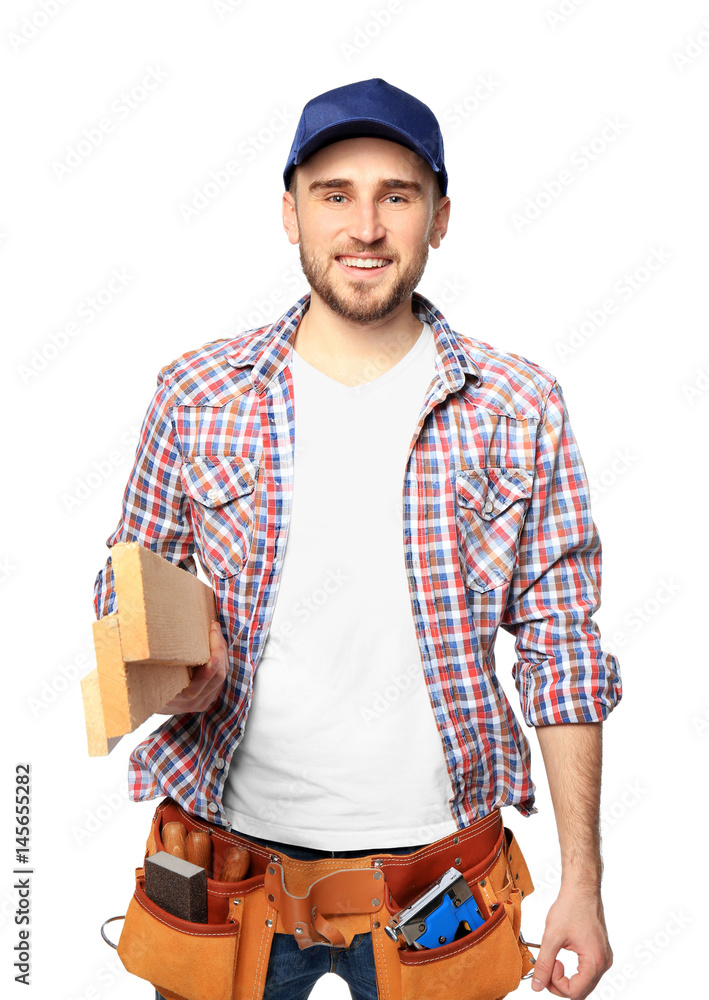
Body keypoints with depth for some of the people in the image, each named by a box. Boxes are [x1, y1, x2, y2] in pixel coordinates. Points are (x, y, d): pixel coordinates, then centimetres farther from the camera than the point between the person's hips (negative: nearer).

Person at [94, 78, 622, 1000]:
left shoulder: (520, 408, -5)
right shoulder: (195, 396, -3)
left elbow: (561, 650, -3)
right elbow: (126, 592, 7)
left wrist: (581, 882, -4)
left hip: (437, 858, 0)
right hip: (232, 849, 1)